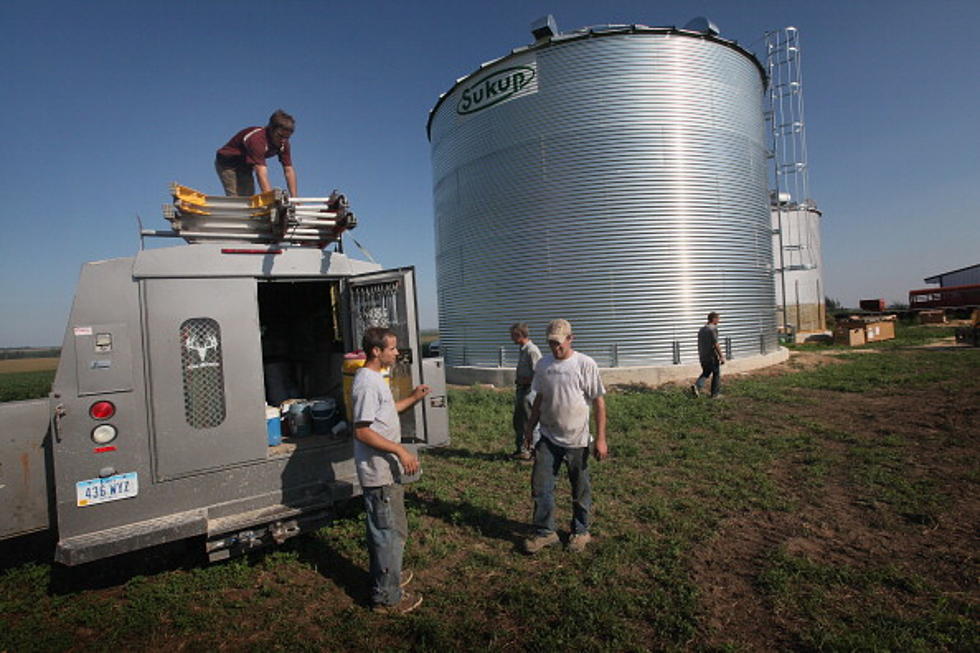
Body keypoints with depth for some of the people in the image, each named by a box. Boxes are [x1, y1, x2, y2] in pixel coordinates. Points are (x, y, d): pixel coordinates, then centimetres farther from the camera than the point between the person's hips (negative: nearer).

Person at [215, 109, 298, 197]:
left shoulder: (283, 142, -16)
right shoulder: (257, 139, -38)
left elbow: (289, 170, -14)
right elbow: (261, 174, -46)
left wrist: (294, 198, -23)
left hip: (245, 165, 7)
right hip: (227, 164, -7)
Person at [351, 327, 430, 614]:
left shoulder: (375, 378, 10)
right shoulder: (367, 383, -22)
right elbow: (362, 431, -25)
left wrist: (412, 398, 13)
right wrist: (400, 450, -25)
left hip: (385, 469, 10)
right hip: (379, 473, -10)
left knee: (385, 529, 23)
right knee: (390, 532, 2)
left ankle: (386, 577, 40)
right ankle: (387, 597, 16)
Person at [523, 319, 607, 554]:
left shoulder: (585, 365, -10)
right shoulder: (543, 365, 4)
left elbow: (598, 402, -9)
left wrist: (601, 439, -12)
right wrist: (530, 428, 15)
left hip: (576, 440, -4)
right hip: (548, 438, 4)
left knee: (581, 490, 12)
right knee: (540, 486, 5)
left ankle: (580, 532, 31)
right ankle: (544, 532, 20)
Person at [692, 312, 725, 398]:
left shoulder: (701, 330, 12)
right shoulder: (713, 328, -12)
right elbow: (715, 344, -17)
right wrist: (721, 356, -13)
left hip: (703, 357, 7)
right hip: (712, 357, -7)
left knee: (705, 373, 17)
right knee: (716, 375, 8)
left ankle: (697, 386, -8)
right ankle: (715, 394, 14)